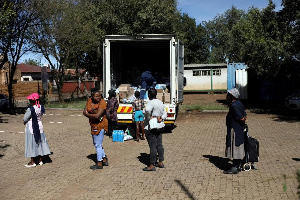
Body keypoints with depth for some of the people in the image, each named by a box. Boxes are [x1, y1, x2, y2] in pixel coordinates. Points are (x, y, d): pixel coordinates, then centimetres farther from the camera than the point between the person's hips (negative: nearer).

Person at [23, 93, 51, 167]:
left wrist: (25, 122, 4)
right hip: (39, 127, 6)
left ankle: (32, 162, 9)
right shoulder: (41, 107, -3)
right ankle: (40, 160, 23)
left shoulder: (30, 109, -22)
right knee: (40, 142, 15)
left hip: (31, 128, -6)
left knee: (32, 144, 3)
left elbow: (25, 119, -16)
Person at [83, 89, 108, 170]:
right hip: (94, 125, 9)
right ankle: (104, 160, 32)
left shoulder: (102, 103, -19)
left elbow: (97, 115, -27)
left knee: (98, 144, -2)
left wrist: (88, 114, -12)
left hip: (100, 125, -9)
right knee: (96, 143, 20)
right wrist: (93, 115, -20)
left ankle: (99, 163, 10)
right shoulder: (89, 100, 1)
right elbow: (84, 112, -2)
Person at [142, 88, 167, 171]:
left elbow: (147, 110, -36)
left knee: (153, 146, -5)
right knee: (159, 145, 14)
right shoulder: (160, 102, 11)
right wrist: (161, 118, -5)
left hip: (150, 128, -9)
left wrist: (149, 117, -18)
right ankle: (160, 162, 23)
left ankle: (152, 165, 1)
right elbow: (165, 113, 13)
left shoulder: (151, 102, -15)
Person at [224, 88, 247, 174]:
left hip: (234, 130, -10)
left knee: (234, 147, -3)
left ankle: (234, 168, 3)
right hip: (239, 130, 10)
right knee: (238, 148, 15)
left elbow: (242, 118, -21)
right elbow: (245, 116, 11)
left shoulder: (234, 106, -21)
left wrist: (243, 120, -2)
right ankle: (237, 166, 25)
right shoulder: (239, 103, 10)